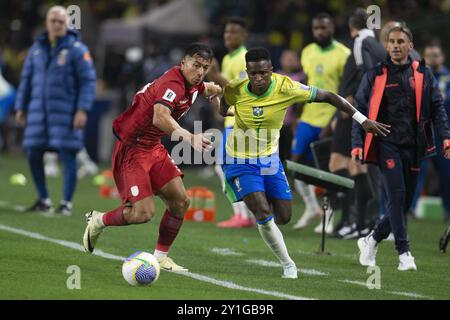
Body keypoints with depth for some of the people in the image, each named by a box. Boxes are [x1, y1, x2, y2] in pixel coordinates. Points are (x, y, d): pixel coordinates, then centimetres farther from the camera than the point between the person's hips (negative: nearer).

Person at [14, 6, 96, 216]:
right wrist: (21, 108, 13)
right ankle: (43, 200, 18)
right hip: (39, 110, 5)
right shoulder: (37, 49, 11)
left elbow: (88, 81, -7)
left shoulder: (76, 49, -4)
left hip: (65, 111, -5)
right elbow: (26, 79, 17)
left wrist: (82, 110, -15)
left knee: (68, 155, -5)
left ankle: (66, 203, 4)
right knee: (33, 155, 3)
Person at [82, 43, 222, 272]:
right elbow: (160, 117, -47)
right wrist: (189, 137, -59)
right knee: (143, 213, -16)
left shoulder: (191, 83, 4)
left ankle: (161, 256, 15)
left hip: (154, 149, 9)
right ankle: (99, 221, 12)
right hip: (131, 149, -9)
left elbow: (204, 88, 34)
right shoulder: (172, 83, -26)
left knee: (180, 202, 2)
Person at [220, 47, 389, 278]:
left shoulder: (286, 88, -20)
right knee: (263, 213, -18)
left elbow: (327, 96, -12)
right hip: (241, 162, -2)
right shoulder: (235, 90, -19)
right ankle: (287, 264, 0)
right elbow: (223, 109, 11)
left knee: (284, 217, 5)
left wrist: (362, 120, -13)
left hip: (270, 159, 3)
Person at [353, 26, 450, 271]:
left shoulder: (423, 74, 9)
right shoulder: (375, 75, 4)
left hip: (413, 146, 3)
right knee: (396, 196, -14)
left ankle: (371, 240, 26)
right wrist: (357, 143, -5)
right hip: (386, 143, -3)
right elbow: (360, 110, 5)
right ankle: (404, 253, -11)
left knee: (405, 202, 7)